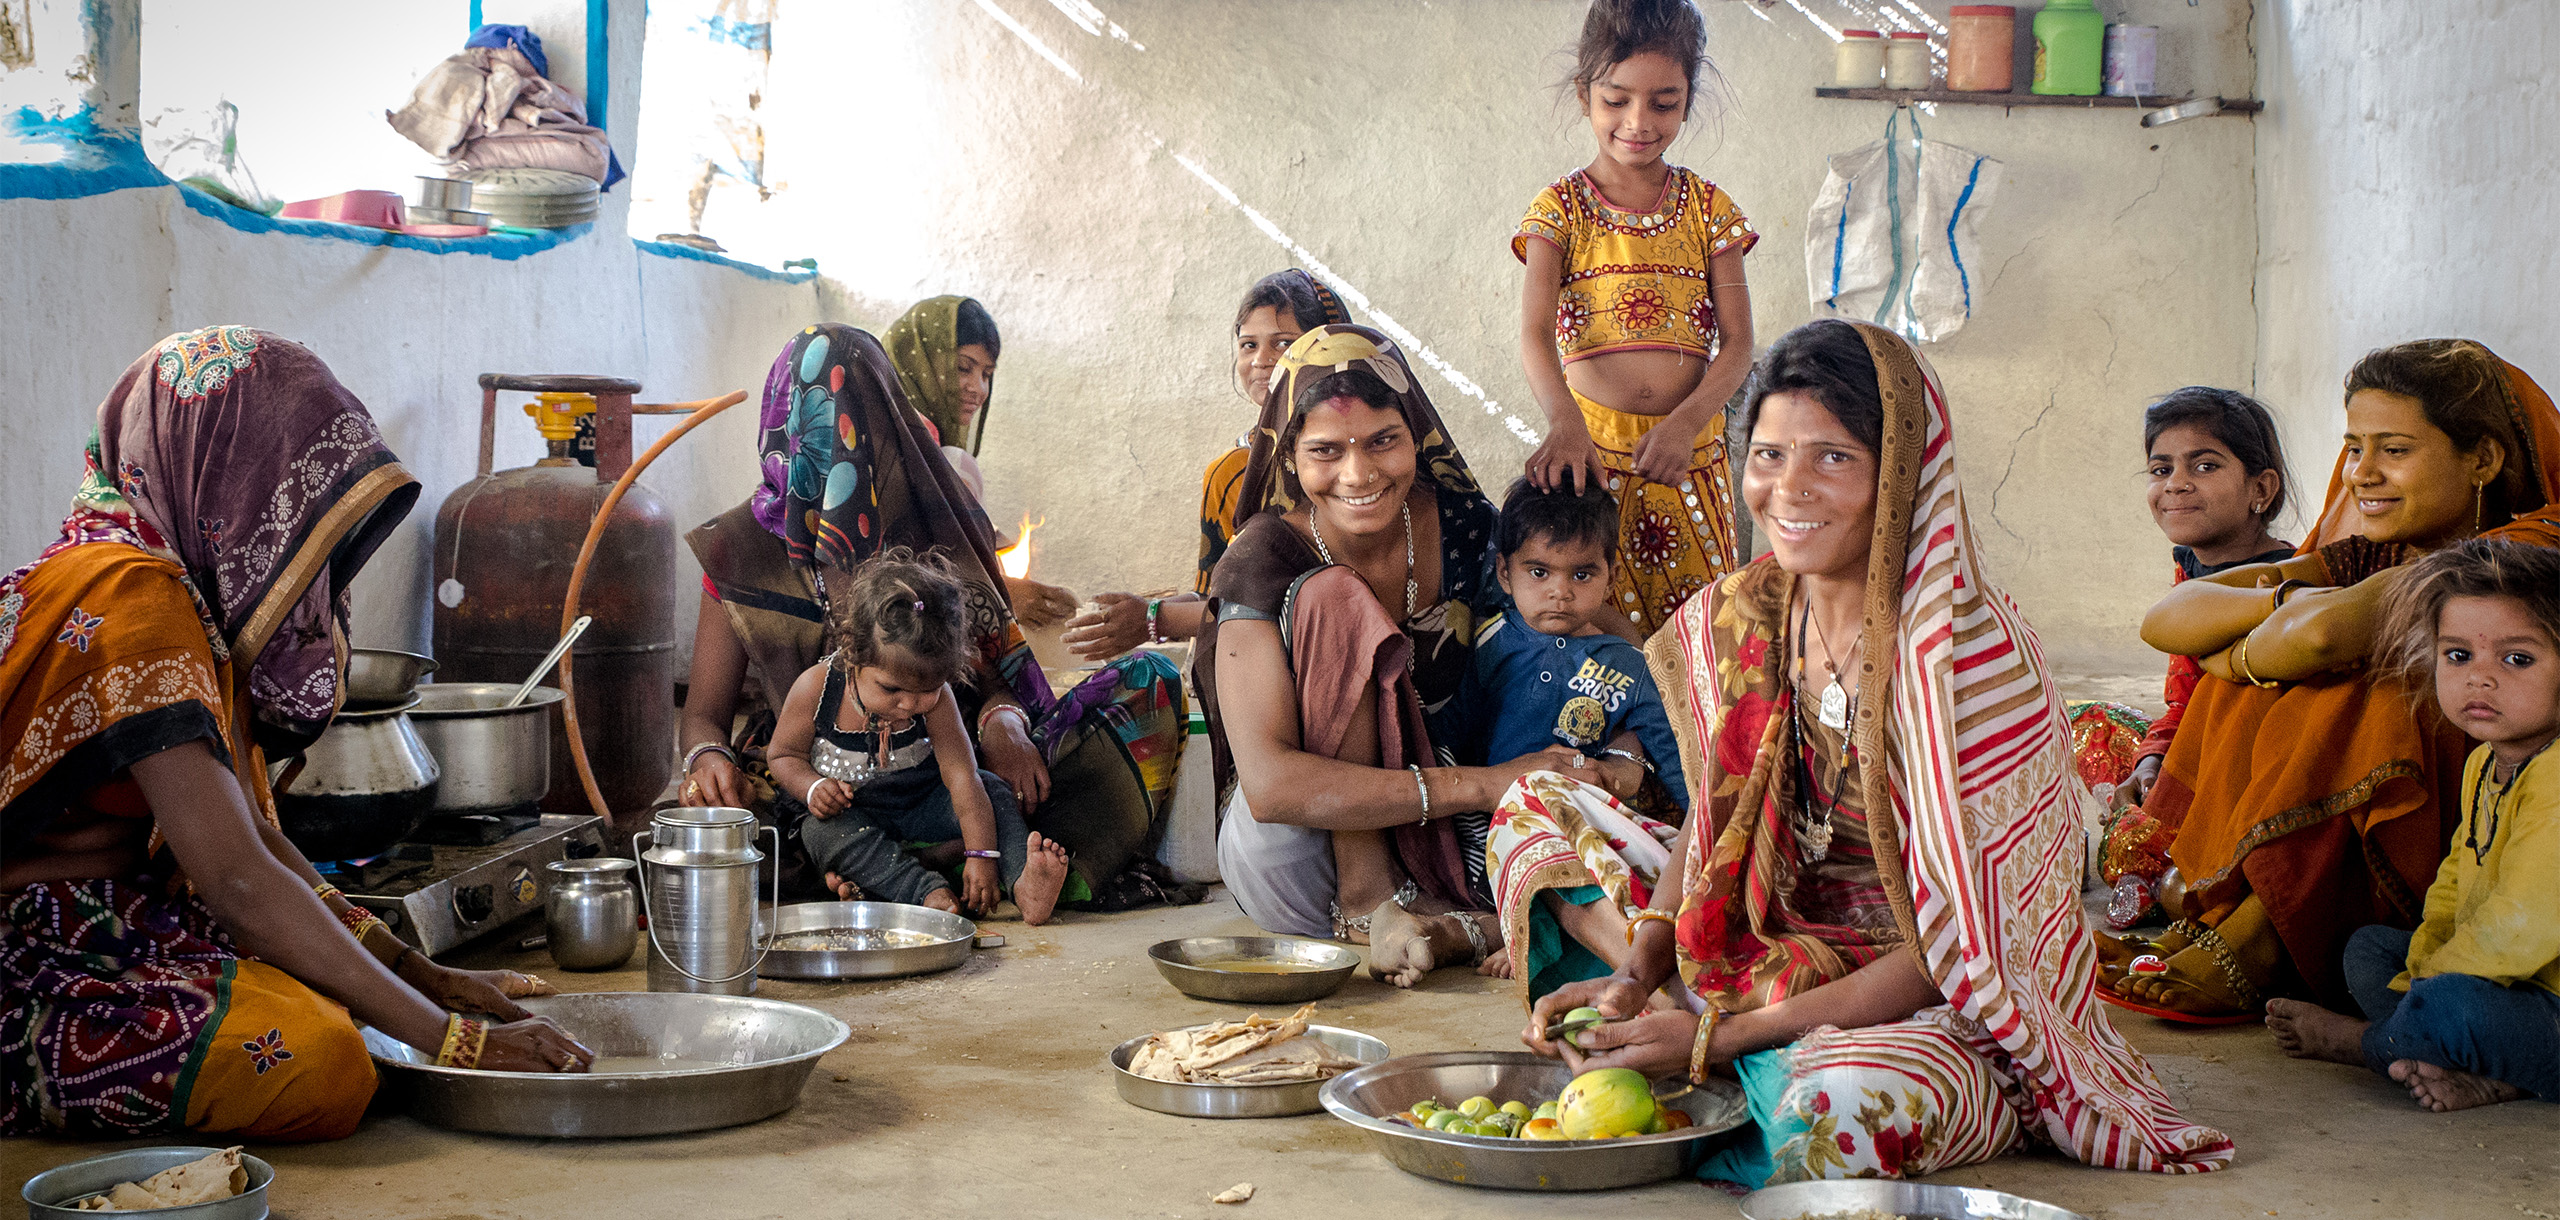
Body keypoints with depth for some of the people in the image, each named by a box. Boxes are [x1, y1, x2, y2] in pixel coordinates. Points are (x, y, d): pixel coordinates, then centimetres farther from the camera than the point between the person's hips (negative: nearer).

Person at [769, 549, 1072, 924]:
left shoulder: (934, 698, -19)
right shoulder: (816, 689, -21)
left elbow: (961, 777, -23)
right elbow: (783, 755, -6)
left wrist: (982, 855, -31)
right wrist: (812, 787, -27)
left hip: (921, 812, 1)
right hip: (851, 816, -1)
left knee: (990, 787, -19)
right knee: (820, 830, -33)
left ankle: (1023, 883, -38)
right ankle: (930, 893, -46)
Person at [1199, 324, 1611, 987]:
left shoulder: (1462, 525, -7)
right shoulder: (1264, 558, -18)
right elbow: (1269, 784, -30)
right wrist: (1480, 784, -32)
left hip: (1431, 840, 3)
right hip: (1292, 855, -3)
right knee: (1333, 599, -27)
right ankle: (1369, 902, -24)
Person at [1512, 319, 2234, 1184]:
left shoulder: (1970, 652, -23)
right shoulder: (1737, 622, -3)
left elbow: (1953, 948, -22)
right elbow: (1712, 826, 7)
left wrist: (1718, 1037, -26)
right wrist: (1637, 973, -13)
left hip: (1956, 1015, -6)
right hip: (1786, 945, 6)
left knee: (1838, 1111, -39)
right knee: (1535, 808, 1)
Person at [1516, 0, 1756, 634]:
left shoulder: (1706, 207, 7)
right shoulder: (1561, 208, 1)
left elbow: (1737, 342, 0)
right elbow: (1535, 333, -13)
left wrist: (1687, 421, -19)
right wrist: (1564, 421, -33)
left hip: (1690, 455, 2)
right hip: (1593, 451, -2)